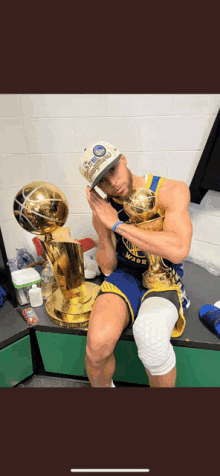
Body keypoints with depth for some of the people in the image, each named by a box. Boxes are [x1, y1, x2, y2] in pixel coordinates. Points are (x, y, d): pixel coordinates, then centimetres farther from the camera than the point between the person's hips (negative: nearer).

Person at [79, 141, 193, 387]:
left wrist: (117, 224, -24)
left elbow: (178, 251, -28)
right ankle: (103, 386, 11)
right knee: (98, 344, -25)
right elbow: (107, 268, 0)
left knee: (151, 337, -34)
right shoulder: (105, 209, -3)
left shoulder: (171, 191, -13)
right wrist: (102, 226, -16)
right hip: (125, 276, 2)